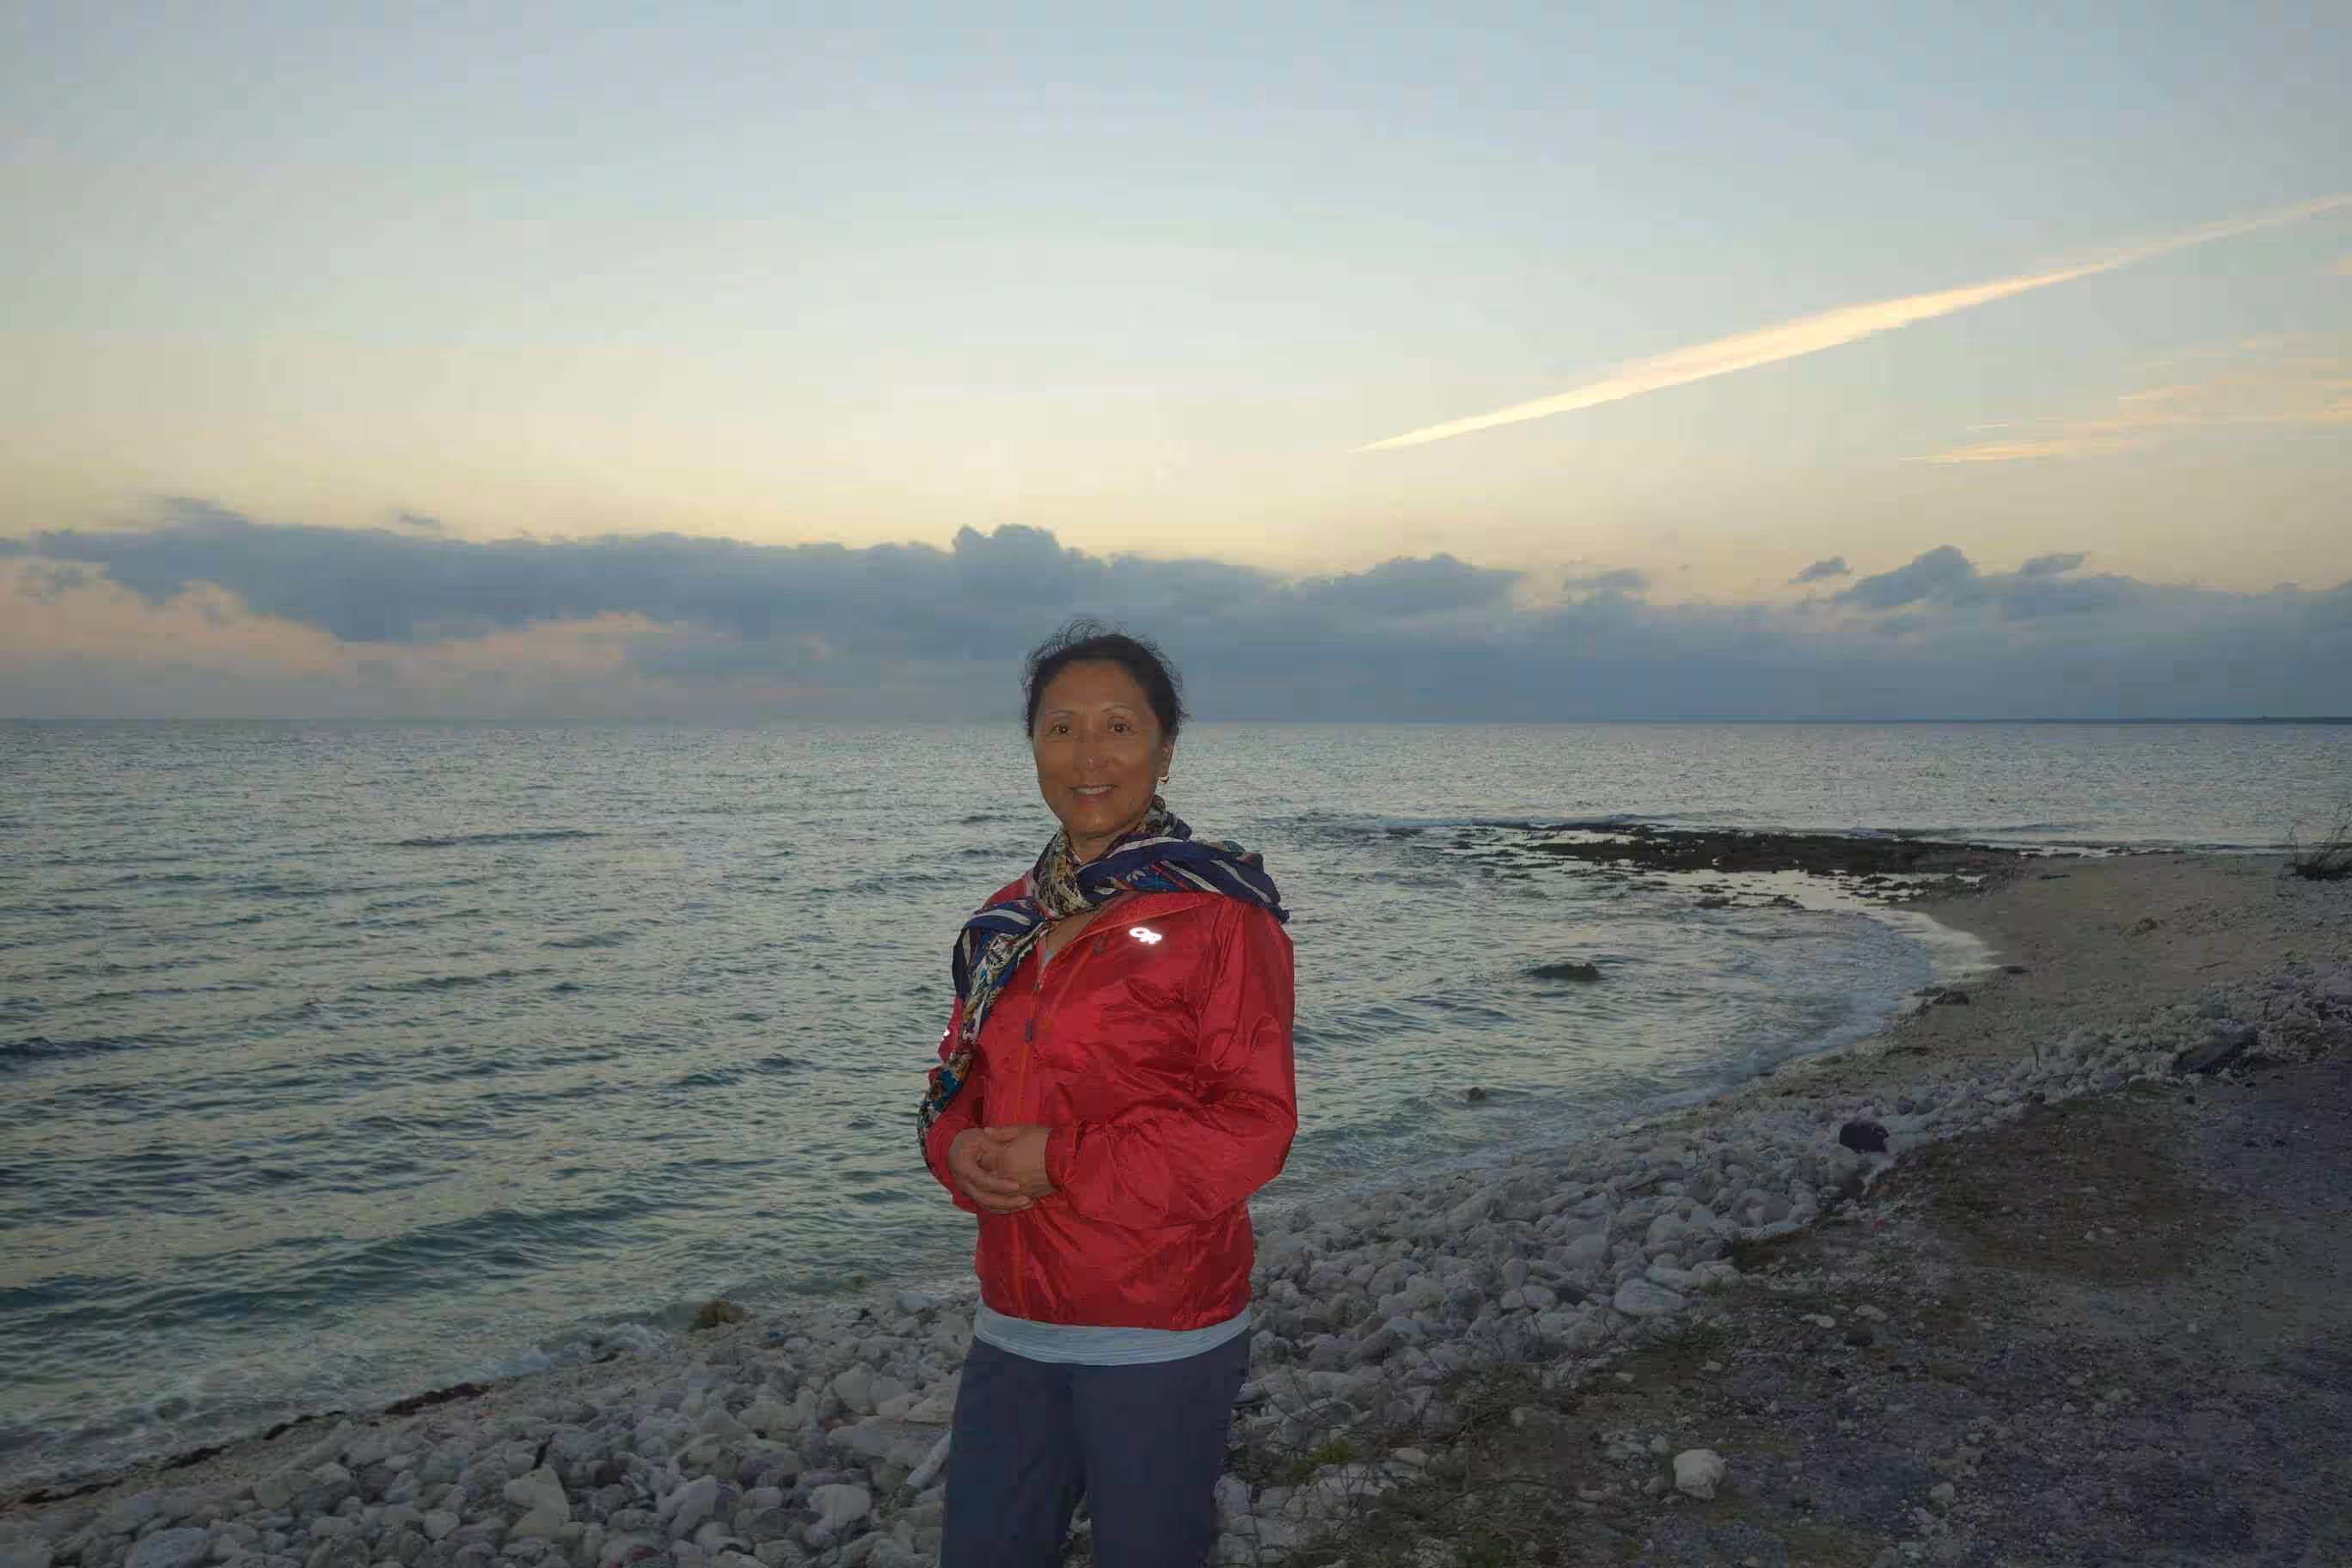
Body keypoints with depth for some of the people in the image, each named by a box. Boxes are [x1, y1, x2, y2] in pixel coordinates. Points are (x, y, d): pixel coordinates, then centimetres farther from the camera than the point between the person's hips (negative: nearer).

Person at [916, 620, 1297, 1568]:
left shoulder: (1216, 912, -11)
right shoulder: (1010, 920, 8)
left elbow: (1257, 1124, -14)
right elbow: (960, 1078, 15)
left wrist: (1064, 1161, -19)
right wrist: (961, 1147, -9)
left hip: (1161, 1337, -5)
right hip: (1013, 1327, 6)